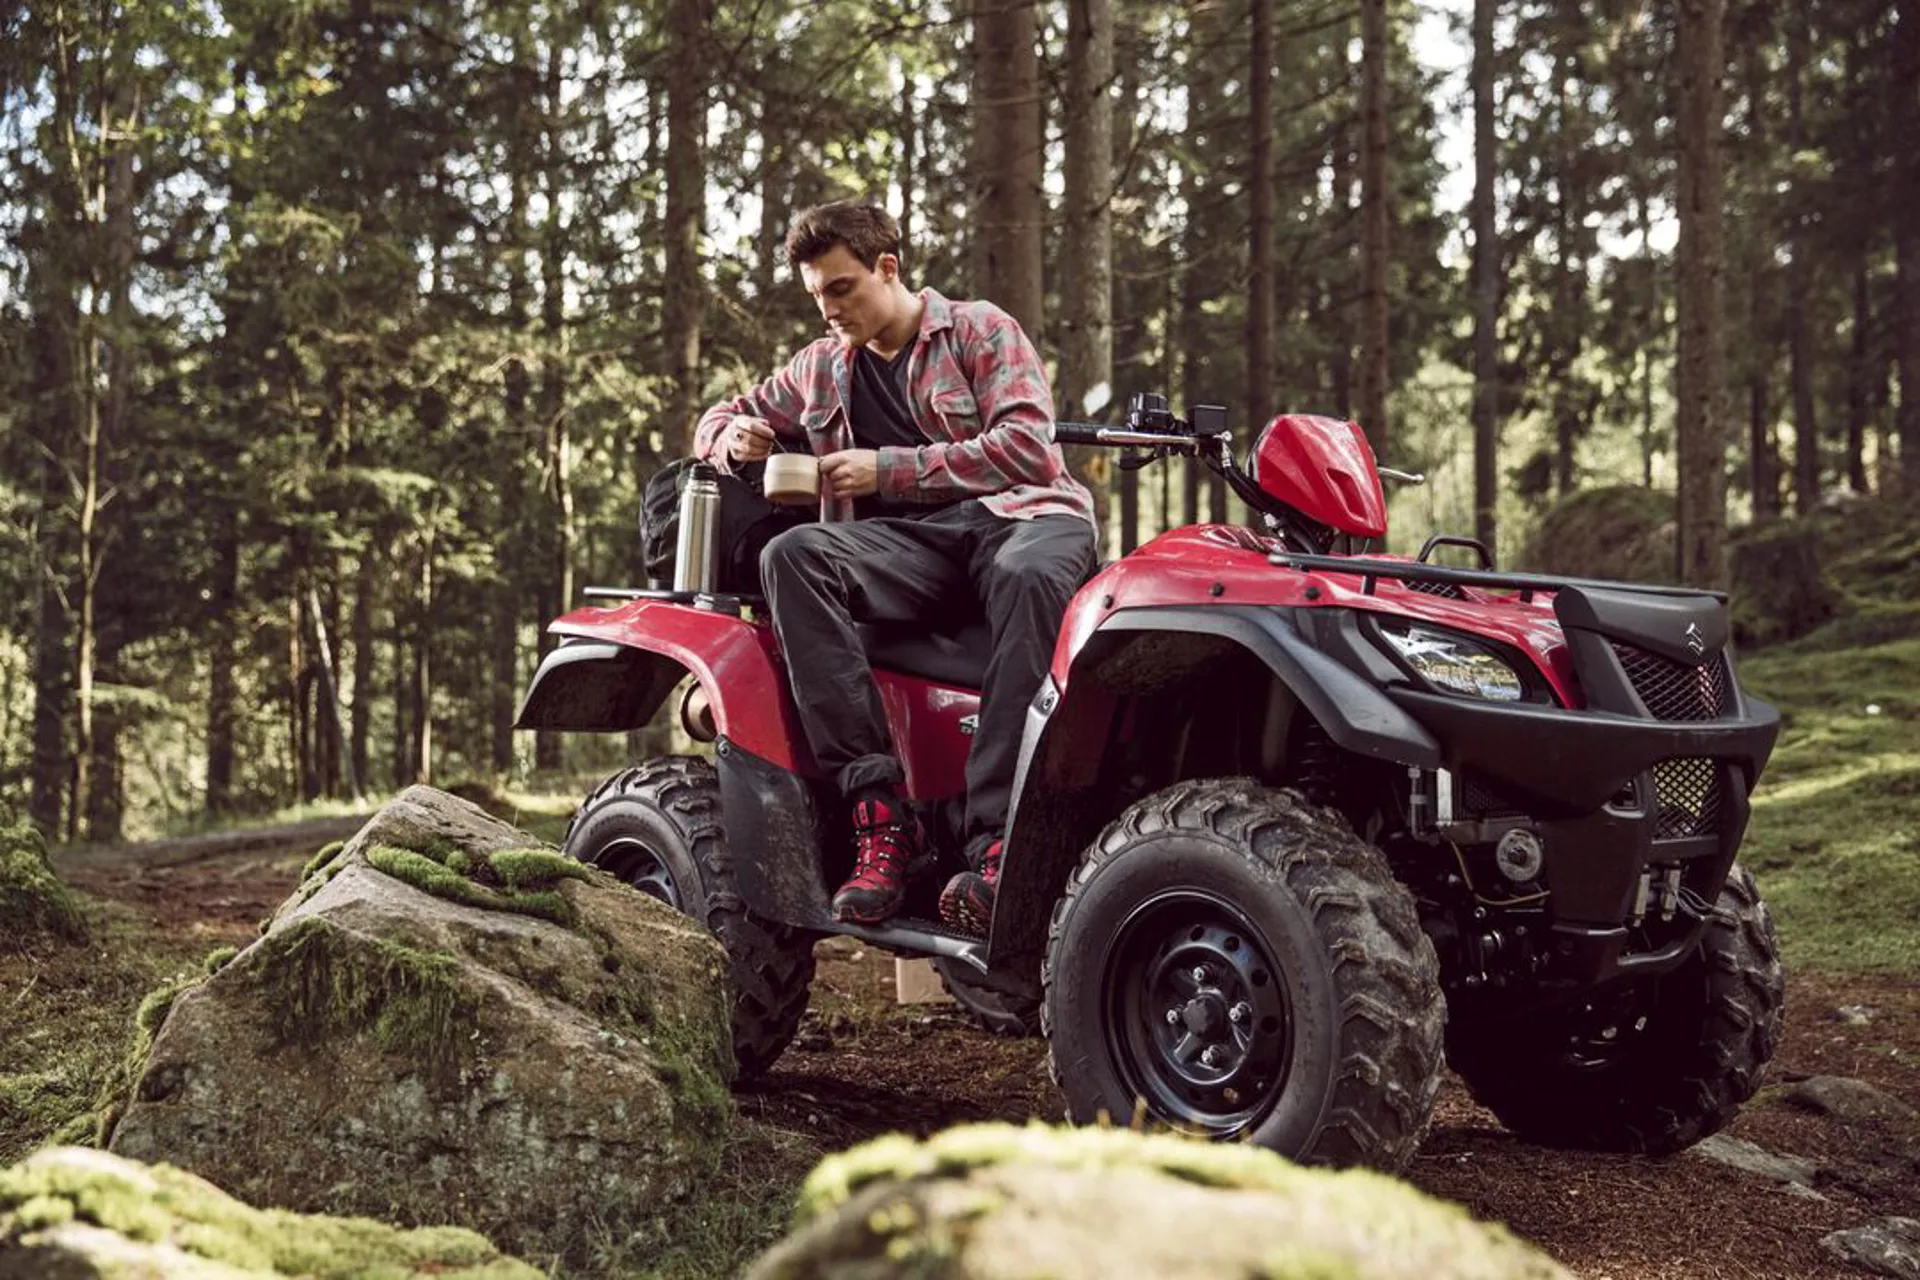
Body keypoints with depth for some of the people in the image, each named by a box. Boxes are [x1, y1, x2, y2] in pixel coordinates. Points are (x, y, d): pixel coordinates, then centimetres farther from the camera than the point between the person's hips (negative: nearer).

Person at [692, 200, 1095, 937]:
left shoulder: (980, 331, 12)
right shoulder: (822, 369, 26)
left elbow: (1027, 447, -2)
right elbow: (719, 421, 36)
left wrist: (889, 469, -8)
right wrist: (736, 439, 8)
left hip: (1019, 515, -3)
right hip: (904, 543, 4)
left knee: (1028, 577, -41)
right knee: (791, 556, -30)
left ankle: (994, 843, -47)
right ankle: (878, 813, -37)